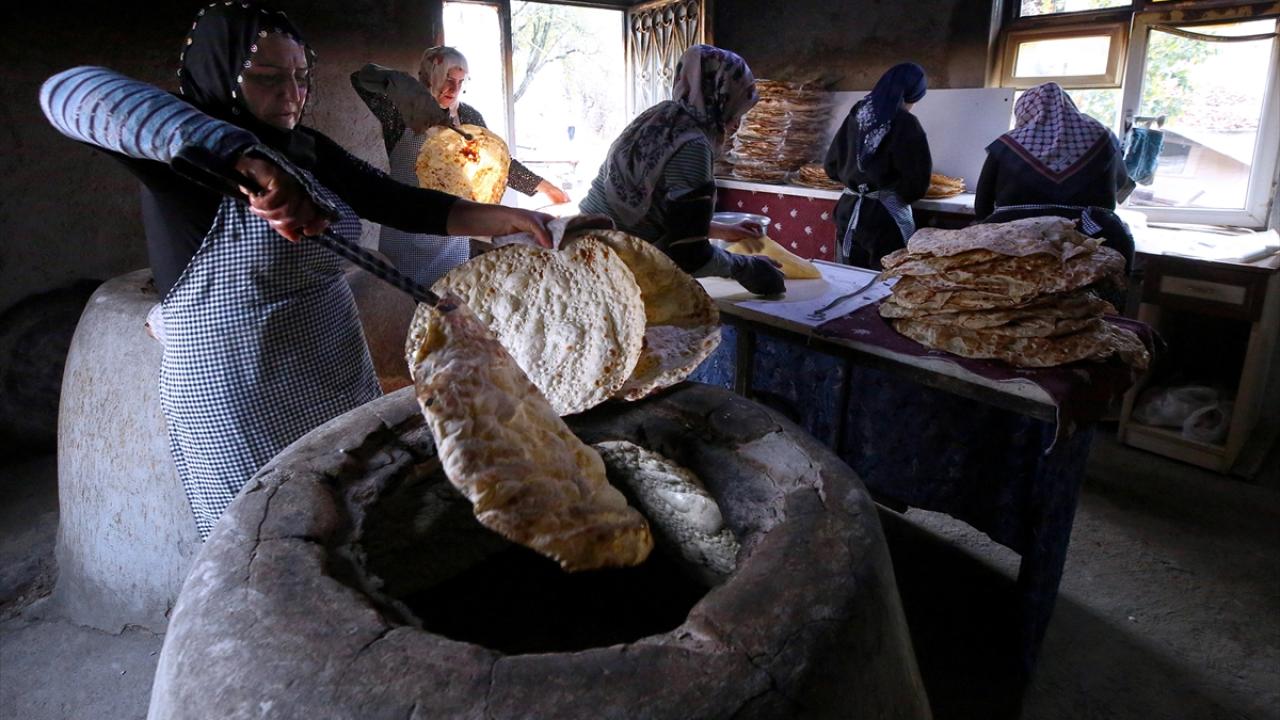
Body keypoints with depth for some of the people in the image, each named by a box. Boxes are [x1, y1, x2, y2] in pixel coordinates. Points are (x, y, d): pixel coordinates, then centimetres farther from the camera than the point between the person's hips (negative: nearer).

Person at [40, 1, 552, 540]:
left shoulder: (310, 152, 7)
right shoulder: (185, 155, -12)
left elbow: (402, 204, 2)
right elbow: (66, 93, -29)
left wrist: (506, 218, -11)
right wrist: (244, 157, -42)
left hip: (340, 386, 6)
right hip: (239, 410, -6)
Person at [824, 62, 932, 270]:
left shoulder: (856, 115, 4)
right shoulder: (905, 124, -12)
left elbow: (832, 166, 9)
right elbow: (918, 181, -14)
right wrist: (902, 193, 6)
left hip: (848, 210, 6)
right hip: (885, 216, -6)